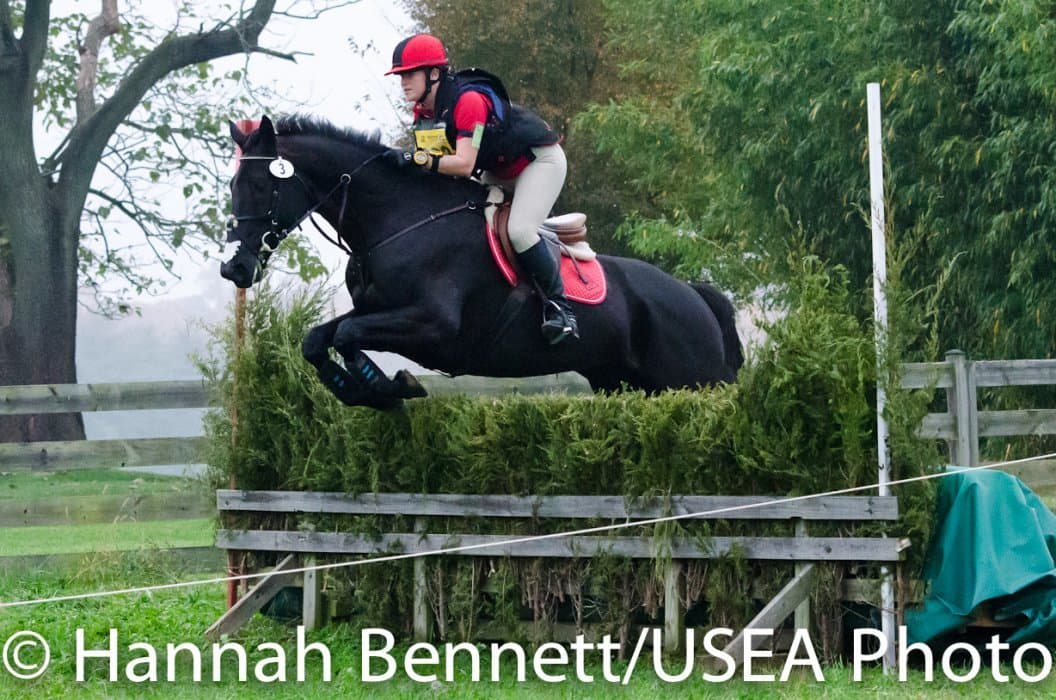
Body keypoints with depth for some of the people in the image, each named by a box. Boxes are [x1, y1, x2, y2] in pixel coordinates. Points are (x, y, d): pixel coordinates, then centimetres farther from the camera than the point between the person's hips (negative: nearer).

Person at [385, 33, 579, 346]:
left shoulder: (468, 99, -32)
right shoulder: (423, 112, -5)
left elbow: (464, 165, -39)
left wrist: (417, 159, -46)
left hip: (540, 159, -10)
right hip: (499, 172, 10)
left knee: (519, 229, -27)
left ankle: (558, 303, -14)